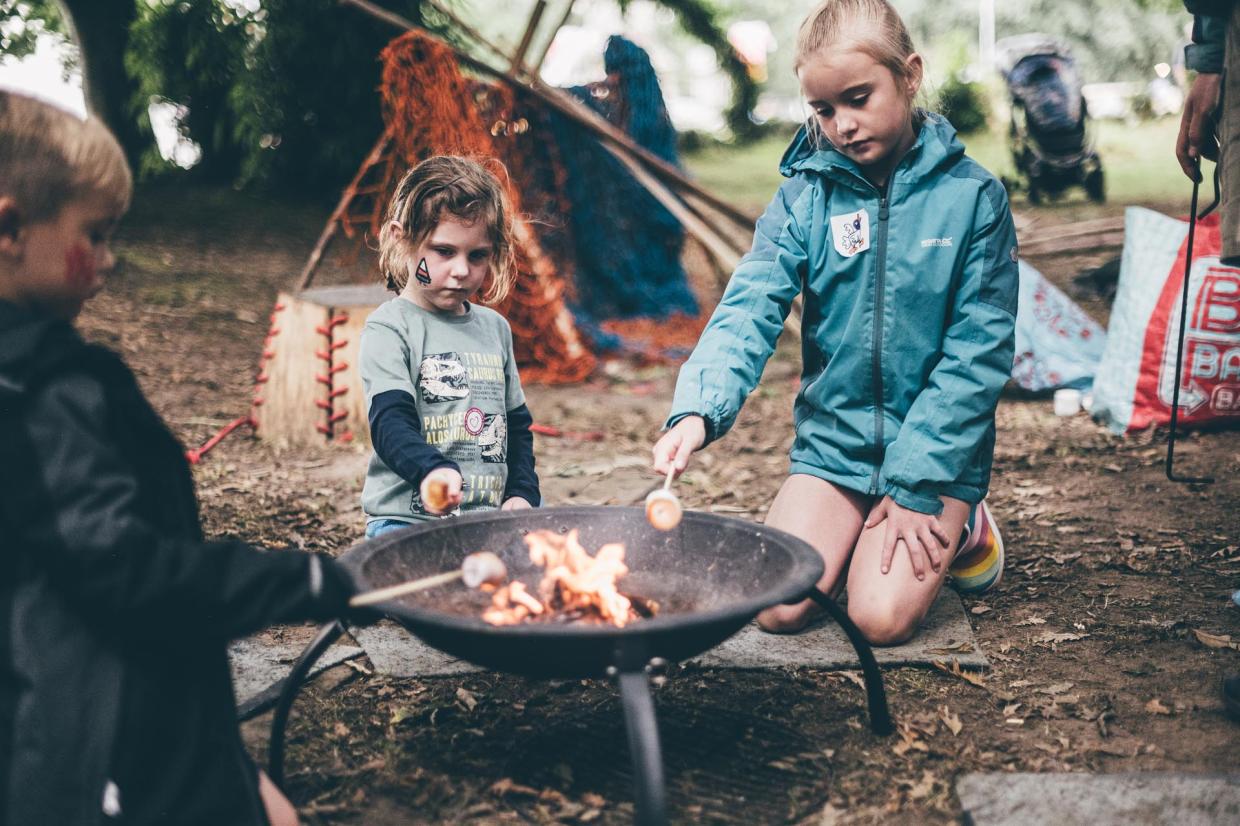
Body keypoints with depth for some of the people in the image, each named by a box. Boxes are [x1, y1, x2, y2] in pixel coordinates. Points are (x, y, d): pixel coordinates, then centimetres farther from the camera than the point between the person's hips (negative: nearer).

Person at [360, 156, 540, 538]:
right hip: (408, 519, -5)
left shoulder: (495, 327, 16)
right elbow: (390, 423, -17)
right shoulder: (390, 328, -4)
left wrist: (522, 492, 7)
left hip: (491, 519, 6)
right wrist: (433, 470, -37)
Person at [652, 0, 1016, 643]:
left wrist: (915, 486, -13)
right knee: (776, 609, -9)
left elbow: (979, 352, -9)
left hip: (937, 447, -2)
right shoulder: (805, 194, -3)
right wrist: (697, 410, -33)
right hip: (829, 443, 3)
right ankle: (861, 535, 20)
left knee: (881, 617, -17)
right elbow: (750, 309, -14)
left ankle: (957, 527, 13)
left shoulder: (972, 195, -8)